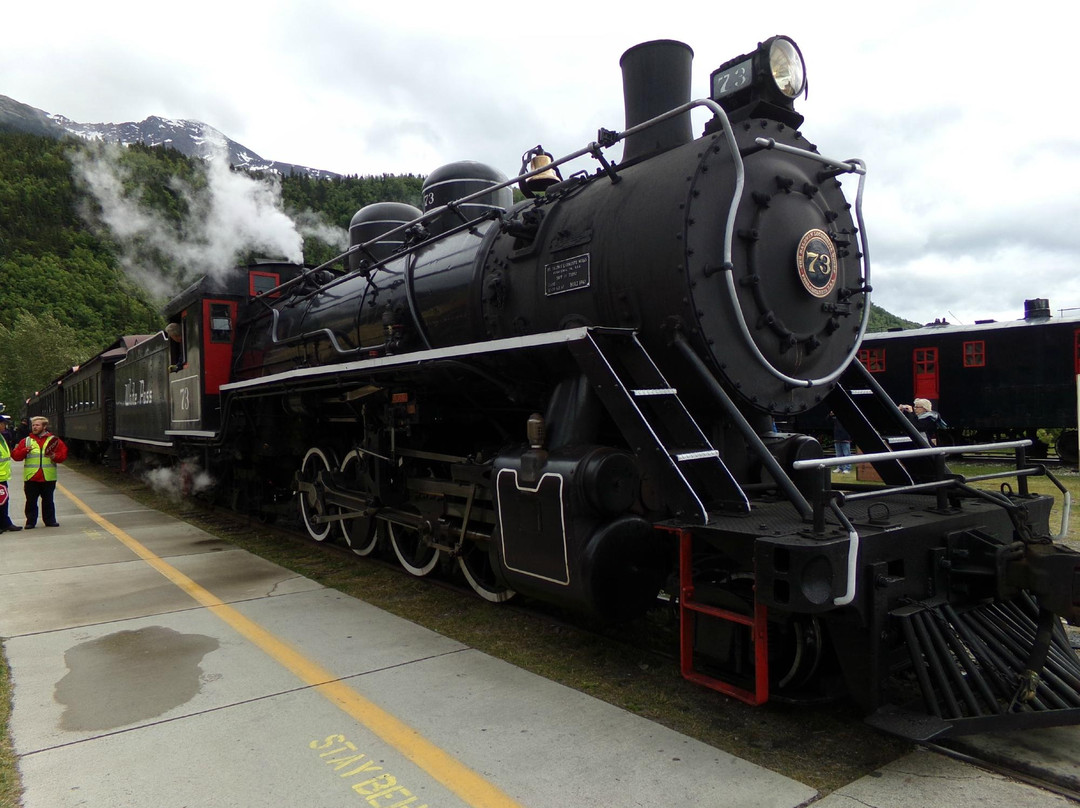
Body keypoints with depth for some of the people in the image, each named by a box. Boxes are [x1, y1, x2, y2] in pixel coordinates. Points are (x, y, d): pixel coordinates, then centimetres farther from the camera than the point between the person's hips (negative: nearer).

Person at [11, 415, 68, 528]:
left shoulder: (54, 440, 5)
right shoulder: (26, 441, 7)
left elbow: (63, 455, 3)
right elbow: (15, 455, 3)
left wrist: (55, 456, -15)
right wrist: (25, 450, -14)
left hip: (48, 477, 0)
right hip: (31, 477, 1)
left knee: (48, 501, 9)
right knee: (31, 501, 4)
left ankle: (50, 520, 16)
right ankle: (30, 522, 12)